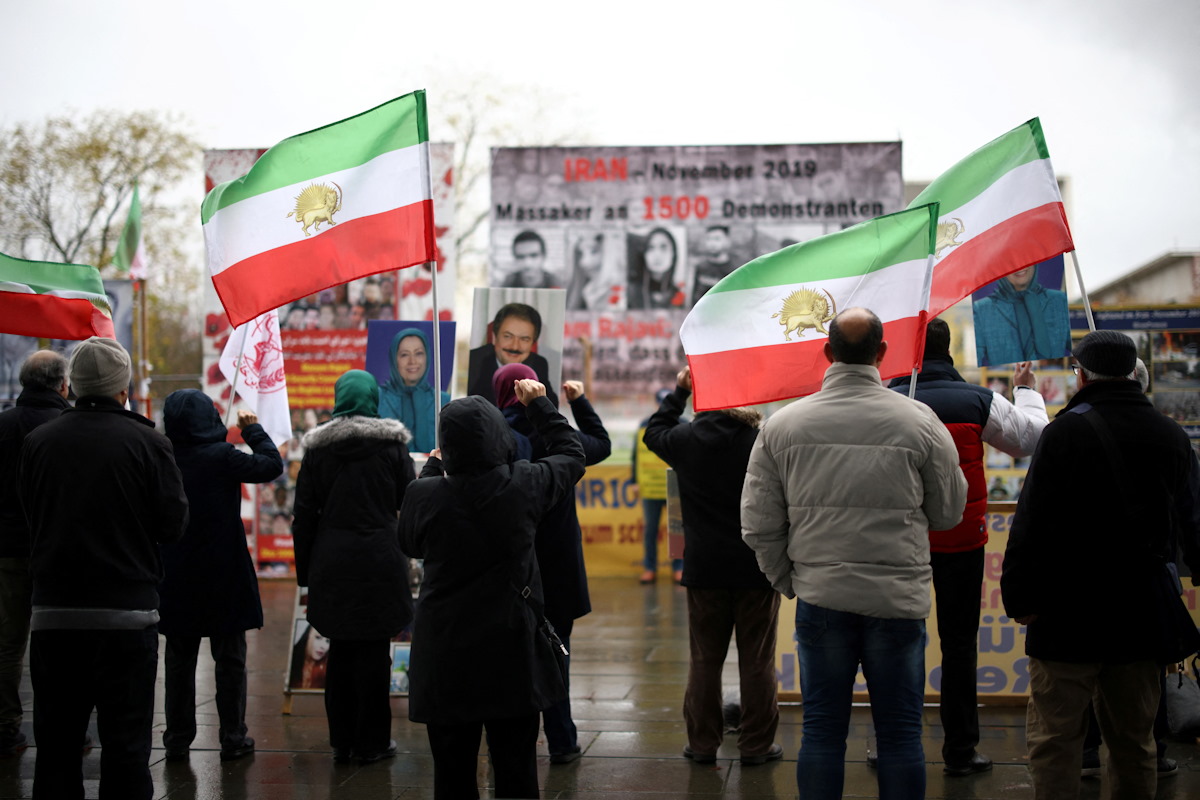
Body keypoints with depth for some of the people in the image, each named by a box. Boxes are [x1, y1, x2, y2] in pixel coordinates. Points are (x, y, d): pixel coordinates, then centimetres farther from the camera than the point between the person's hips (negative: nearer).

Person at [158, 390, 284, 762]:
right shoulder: (221, 456, -16)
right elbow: (272, 465, -6)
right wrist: (252, 430, 5)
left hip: (177, 577, 3)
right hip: (223, 575, -3)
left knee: (179, 661, 12)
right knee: (230, 659, 7)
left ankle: (177, 740, 16)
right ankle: (233, 738, 10)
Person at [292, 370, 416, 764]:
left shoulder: (317, 448, 3)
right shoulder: (390, 444, -3)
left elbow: (304, 513, 4)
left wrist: (305, 568, 10)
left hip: (331, 561, 2)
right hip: (379, 558, -2)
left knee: (340, 650, 11)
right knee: (373, 650, 2)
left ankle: (341, 739, 16)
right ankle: (371, 742, 7)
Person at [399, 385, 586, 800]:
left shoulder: (426, 494, -11)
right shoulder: (525, 484, -9)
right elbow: (571, 454, 12)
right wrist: (539, 405, 23)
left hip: (446, 656, 0)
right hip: (512, 654, 0)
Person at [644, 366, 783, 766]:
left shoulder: (687, 440, -4)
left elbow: (654, 431, 19)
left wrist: (678, 391, 22)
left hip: (704, 568, 2)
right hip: (757, 568, -2)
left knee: (704, 660, 12)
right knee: (756, 661, 6)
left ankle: (703, 742, 17)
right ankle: (756, 744, 11)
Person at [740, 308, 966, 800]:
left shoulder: (782, 425, -2)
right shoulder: (920, 422, -5)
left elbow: (759, 525, 1)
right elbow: (949, 513, 6)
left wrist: (786, 580, 15)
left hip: (820, 597, 1)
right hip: (900, 597, -1)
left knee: (822, 730, 10)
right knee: (900, 732, 8)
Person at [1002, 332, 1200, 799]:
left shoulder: (1066, 431, -9)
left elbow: (1032, 522, -12)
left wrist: (1019, 597, -8)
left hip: (1069, 618, -5)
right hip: (1142, 619, 5)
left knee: (1055, 738, -2)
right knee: (1134, 741, 13)